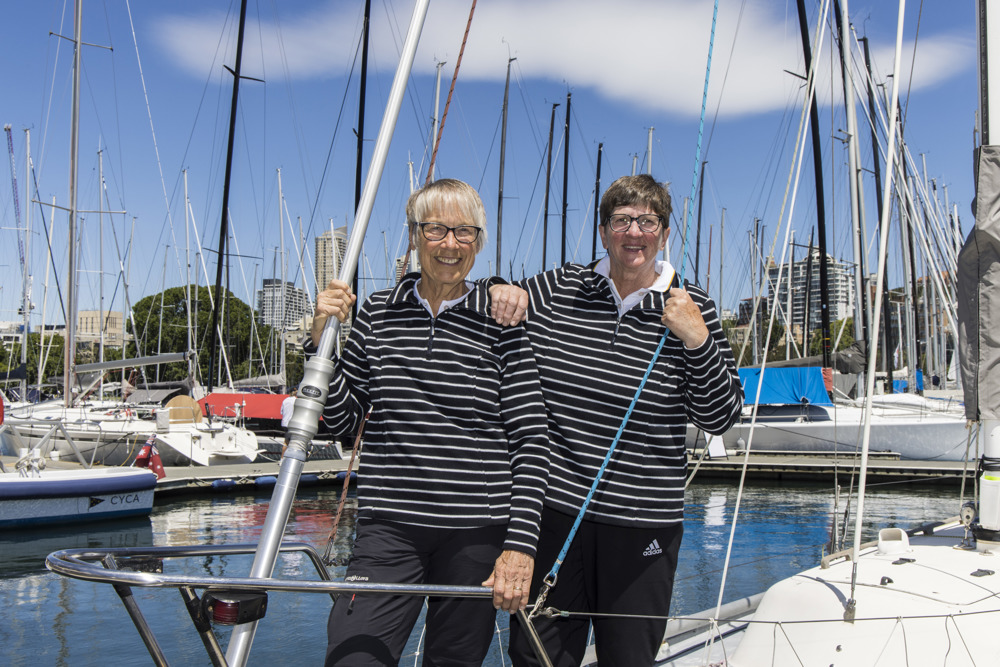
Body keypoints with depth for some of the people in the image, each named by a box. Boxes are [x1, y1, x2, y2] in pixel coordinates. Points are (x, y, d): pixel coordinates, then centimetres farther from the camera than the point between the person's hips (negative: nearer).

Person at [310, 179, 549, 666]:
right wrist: (322, 339, -3)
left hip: (476, 534, -1)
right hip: (388, 527, 1)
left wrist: (520, 544, -9)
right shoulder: (378, 314, 7)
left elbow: (531, 443, -2)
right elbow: (341, 418, 10)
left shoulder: (502, 323, -1)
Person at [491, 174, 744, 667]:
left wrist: (697, 339, -16)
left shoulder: (691, 310, 1)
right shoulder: (556, 289, 4)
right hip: (553, 510, 1)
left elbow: (720, 418, -2)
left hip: (640, 526, -1)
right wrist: (499, 295, -8)